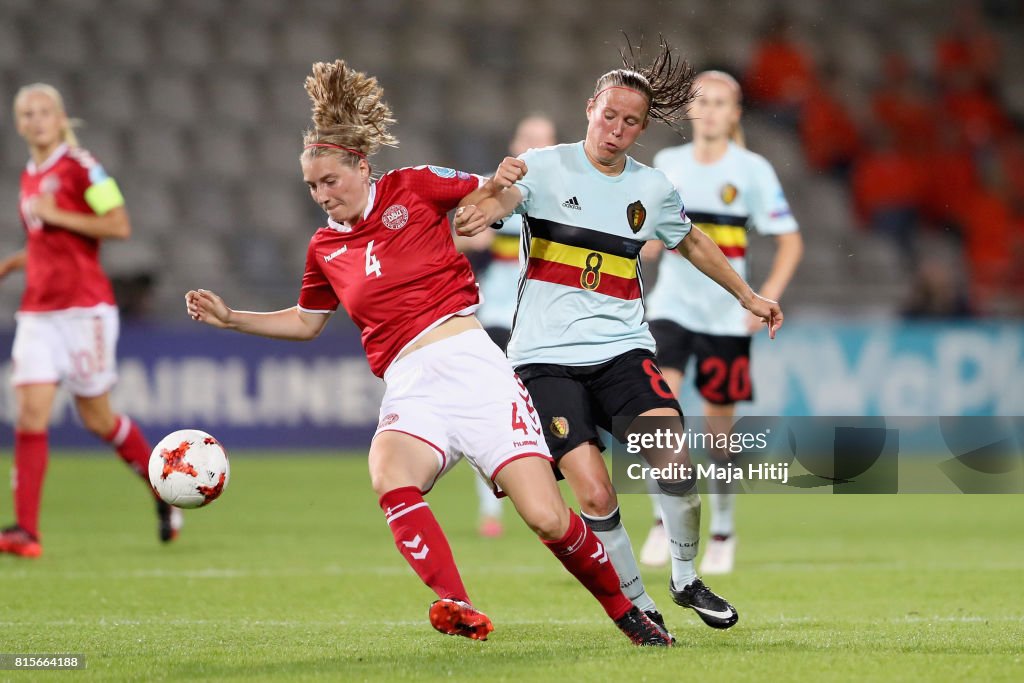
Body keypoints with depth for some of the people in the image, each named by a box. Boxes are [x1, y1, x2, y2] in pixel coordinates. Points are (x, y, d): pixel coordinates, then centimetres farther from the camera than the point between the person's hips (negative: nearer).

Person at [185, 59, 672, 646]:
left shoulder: (414, 187, 6)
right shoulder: (326, 250, 17)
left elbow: (491, 197, 15)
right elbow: (306, 322, 33)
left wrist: (497, 184, -8)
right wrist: (230, 318, 23)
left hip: (471, 362, -3)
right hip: (410, 389, 3)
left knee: (547, 517, -13)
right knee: (390, 477, -34)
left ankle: (624, 609, 11)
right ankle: (458, 611, -39)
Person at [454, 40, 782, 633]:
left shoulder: (653, 188, 11)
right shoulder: (546, 167, -3)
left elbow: (692, 243, 31)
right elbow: (503, 196, -24)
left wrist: (748, 295, 36)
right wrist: (488, 204, -48)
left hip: (623, 347, 3)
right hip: (547, 355, -3)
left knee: (674, 457, -21)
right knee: (595, 495, -17)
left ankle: (686, 580, 2)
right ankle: (637, 603, 4)